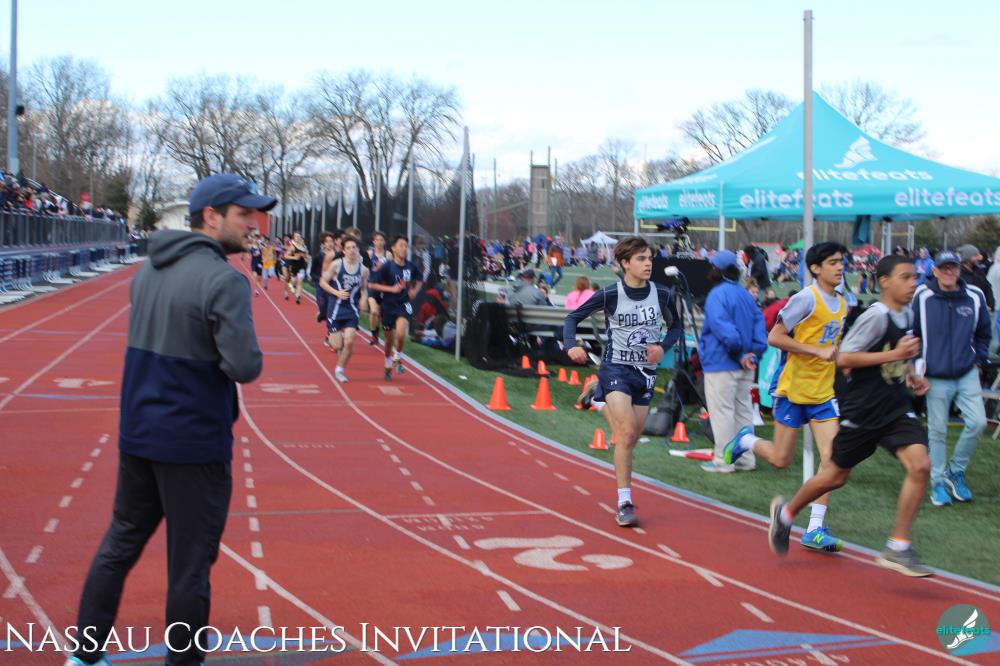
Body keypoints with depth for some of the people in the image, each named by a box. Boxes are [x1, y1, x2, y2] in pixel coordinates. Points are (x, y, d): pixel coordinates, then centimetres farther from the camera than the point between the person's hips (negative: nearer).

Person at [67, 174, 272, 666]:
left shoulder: (149, 270, 8)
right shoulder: (223, 281, -18)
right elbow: (245, 366, -24)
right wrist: (243, 355, -3)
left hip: (138, 434, 8)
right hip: (193, 441, -8)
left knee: (120, 543, 19)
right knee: (190, 561, 5)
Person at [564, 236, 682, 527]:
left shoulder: (662, 295, -1)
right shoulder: (610, 295, -10)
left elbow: (675, 326, 15)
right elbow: (573, 317, -1)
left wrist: (663, 347, -5)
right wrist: (571, 345, -20)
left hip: (645, 372, 4)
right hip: (616, 369, -4)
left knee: (630, 439, 9)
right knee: (626, 433, -18)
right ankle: (624, 503, -14)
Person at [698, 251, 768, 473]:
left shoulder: (717, 294, -15)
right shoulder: (745, 294, 10)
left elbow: (722, 328, -24)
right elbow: (759, 322, 4)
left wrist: (738, 352, -16)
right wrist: (754, 351, -4)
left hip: (721, 364, -8)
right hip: (746, 367, 8)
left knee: (722, 411, -1)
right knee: (743, 410, 15)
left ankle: (723, 460, 3)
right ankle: (745, 458, 21)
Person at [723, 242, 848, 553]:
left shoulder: (841, 303, 10)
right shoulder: (806, 298, -14)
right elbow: (774, 337, -18)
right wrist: (818, 351, -21)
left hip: (824, 393, 6)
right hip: (793, 388, -6)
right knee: (781, 460, 3)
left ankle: (815, 529, -2)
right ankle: (746, 440, 37)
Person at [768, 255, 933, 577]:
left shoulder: (906, 315, 9)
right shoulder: (875, 316, -16)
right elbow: (844, 358, -22)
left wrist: (910, 375, 9)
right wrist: (894, 355, -25)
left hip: (895, 408, 6)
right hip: (862, 411, -6)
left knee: (920, 465, -15)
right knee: (836, 475, 9)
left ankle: (897, 548, -7)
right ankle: (785, 513, 36)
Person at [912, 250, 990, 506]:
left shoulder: (974, 297, 0)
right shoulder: (922, 297, -7)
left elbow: (984, 333, 15)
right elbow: (910, 333, 3)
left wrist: (978, 359, 7)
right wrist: (917, 363, -3)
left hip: (967, 374, 2)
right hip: (936, 377, -2)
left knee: (977, 422, -8)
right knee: (937, 431, 4)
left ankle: (956, 471, 14)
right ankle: (938, 482, 18)